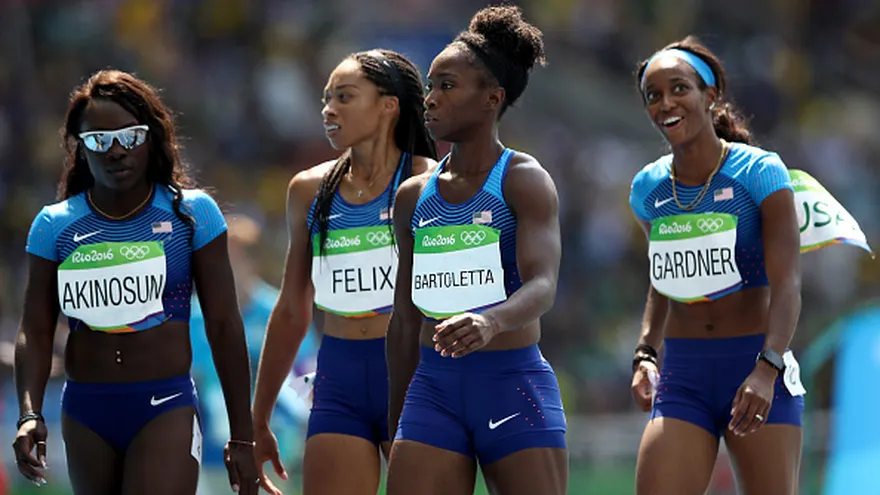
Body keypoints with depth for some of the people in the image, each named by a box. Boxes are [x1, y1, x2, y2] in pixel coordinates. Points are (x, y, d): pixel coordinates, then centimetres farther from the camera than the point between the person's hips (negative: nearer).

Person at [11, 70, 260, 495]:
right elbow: (35, 332, 1)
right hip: (85, 412, 3)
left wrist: (241, 436, -1)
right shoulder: (54, 225, 4)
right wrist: (30, 414, -16)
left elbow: (223, 326, 0)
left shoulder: (191, 213, -1)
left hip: (166, 410, -3)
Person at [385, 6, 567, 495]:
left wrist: (491, 322, -40)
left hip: (514, 386, -5)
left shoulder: (524, 180, -5)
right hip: (434, 388, 5)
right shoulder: (414, 195, 12)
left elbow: (542, 285, -20)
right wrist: (397, 423, 18)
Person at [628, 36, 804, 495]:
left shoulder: (760, 172, -8)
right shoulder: (648, 189, 6)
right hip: (683, 375, 4)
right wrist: (646, 351, 5)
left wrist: (767, 368, -29)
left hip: (757, 365, -4)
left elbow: (787, 284, -16)